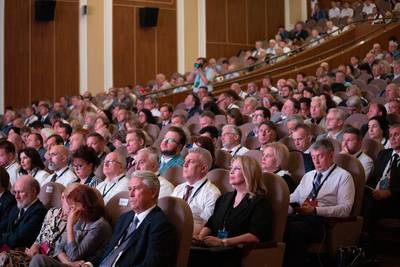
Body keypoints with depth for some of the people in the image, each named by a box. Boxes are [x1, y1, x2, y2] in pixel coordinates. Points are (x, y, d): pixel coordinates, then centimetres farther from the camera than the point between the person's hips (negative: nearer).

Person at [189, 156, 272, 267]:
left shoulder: (260, 202, 1)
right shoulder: (224, 198, 25)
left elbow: (256, 236, -12)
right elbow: (210, 224, 21)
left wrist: (223, 242, -19)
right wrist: (201, 237, -3)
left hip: (239, 254, -6)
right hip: (213, 250, 6)